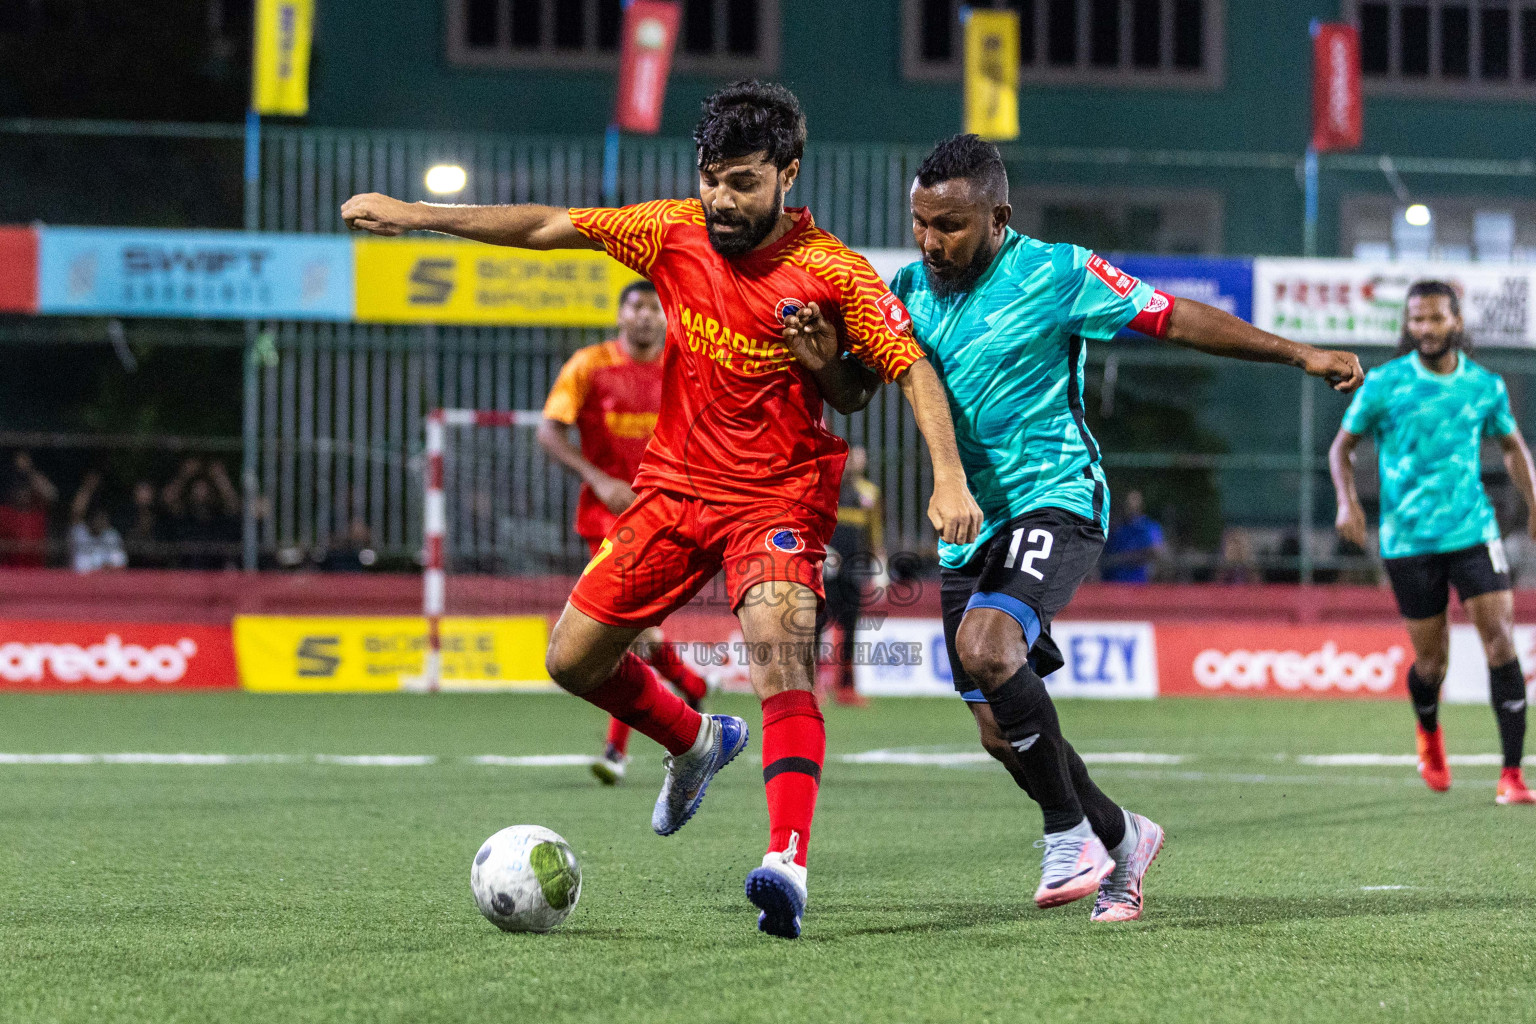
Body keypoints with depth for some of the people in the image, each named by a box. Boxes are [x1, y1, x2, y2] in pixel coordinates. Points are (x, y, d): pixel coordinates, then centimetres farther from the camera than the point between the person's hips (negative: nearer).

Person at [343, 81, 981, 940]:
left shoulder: (832, 273, -15)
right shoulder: (676, 233, -3)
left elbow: (915, 371, -14)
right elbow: (553, 227, 5)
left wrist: (950, 479, -28)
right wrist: (417, 215, 3)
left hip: (778, 498, -6)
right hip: (676, 484, 6)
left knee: (782, 657, -30)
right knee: (573, 661, 10)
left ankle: (789, 865, -39)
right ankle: (697, 743, 38)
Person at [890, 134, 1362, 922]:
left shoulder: (1055, 274, -7)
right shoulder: (910, 288, 6)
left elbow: (1174, 318, -2)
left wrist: (1299, 354, -1)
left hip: (1051, 502, -6)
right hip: (965, 527, 6)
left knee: (985, 644, -32)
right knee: (999, 729, 4)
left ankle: (1069, 833, -16)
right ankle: (1118, 840, 28)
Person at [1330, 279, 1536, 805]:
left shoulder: (1485, 385, 3)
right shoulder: (1383, 384, -4)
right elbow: (1342, 446, 6)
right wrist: (1347, 501, -11)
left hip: (1472, 530, 1)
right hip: (1407, 539, -1)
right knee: (1431, 659, 4)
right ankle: (1429, 735, 40)